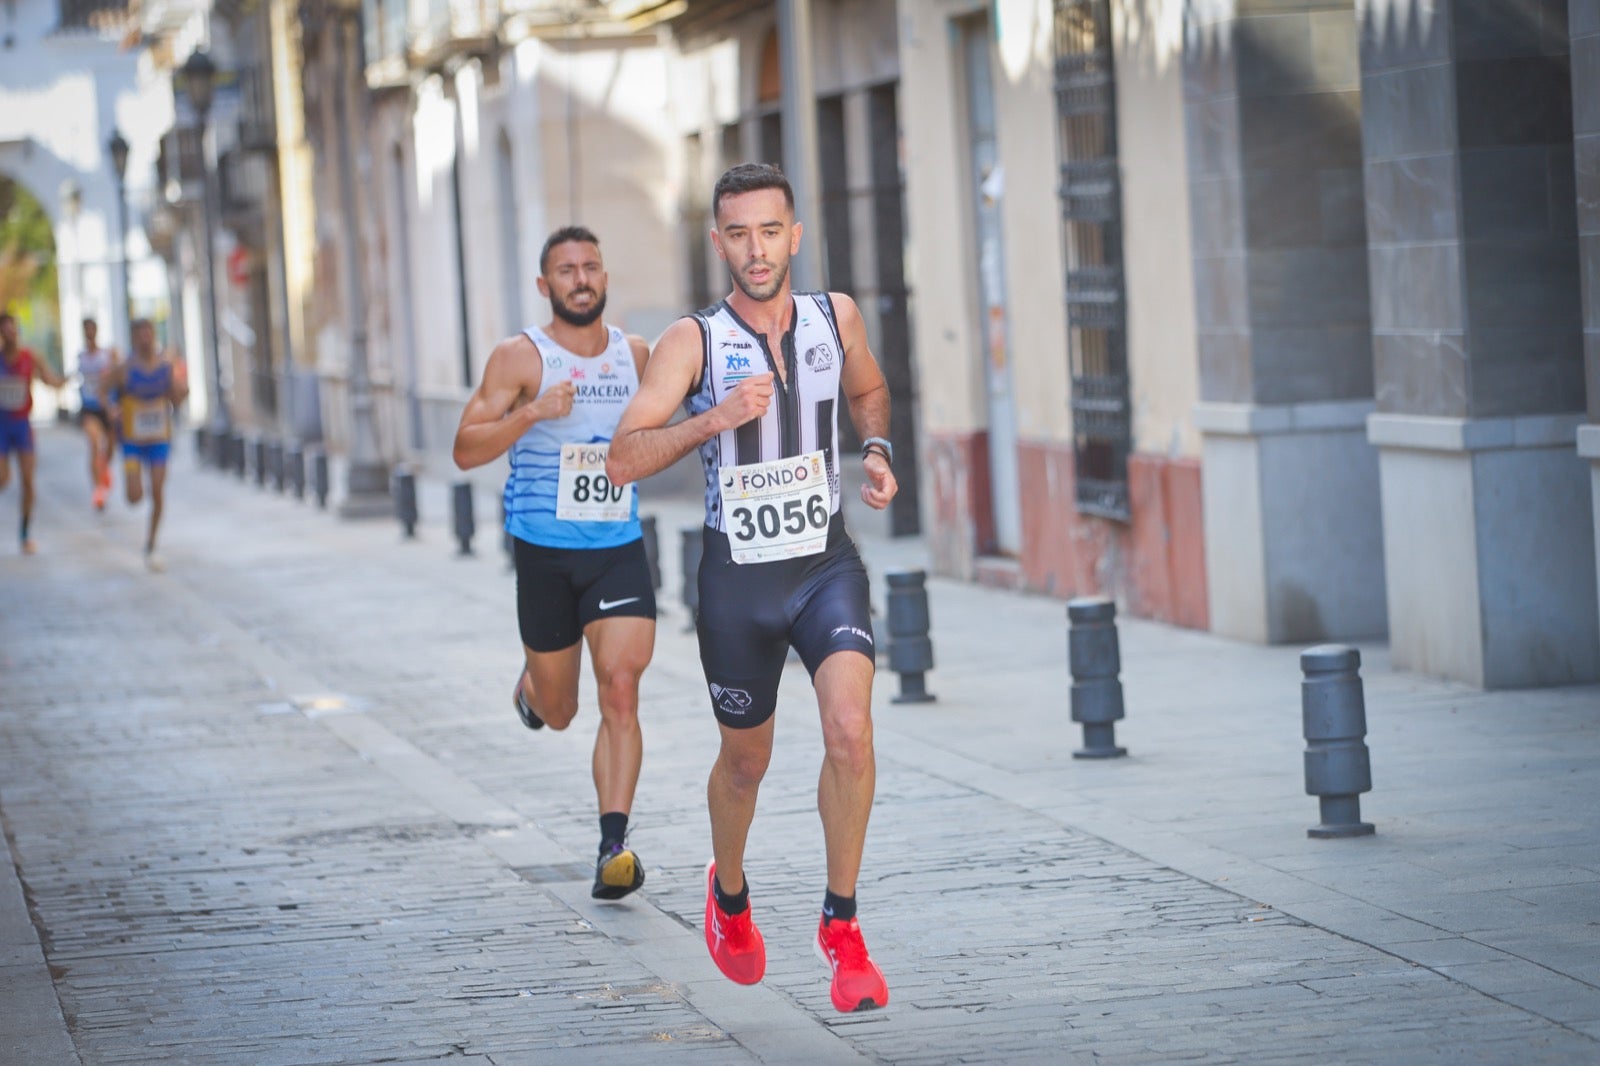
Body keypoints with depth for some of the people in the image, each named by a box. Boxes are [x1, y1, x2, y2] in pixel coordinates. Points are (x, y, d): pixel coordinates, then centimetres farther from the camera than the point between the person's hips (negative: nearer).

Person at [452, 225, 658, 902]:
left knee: (620, 689, -16)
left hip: (620, 549, 2)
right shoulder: (520, 358, -6)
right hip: (544, 552, -2)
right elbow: (466, 451, -12)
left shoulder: (635, 355, 6)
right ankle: (532, 688, 49)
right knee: (558, 712, 11)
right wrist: (533, 412, -26)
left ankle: (614, 845, -18)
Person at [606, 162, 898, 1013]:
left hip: (826, 564, 1)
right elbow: (623, 461, -17)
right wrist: (715, 419, -29)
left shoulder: (835, 318, 0)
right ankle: (729, 894, 46)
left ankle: (841, 925, -7)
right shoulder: (693, 342, -10)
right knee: (745, 760, 14)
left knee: (850, 728, -22)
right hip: (738, 576, -1)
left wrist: (876, 450, 3)